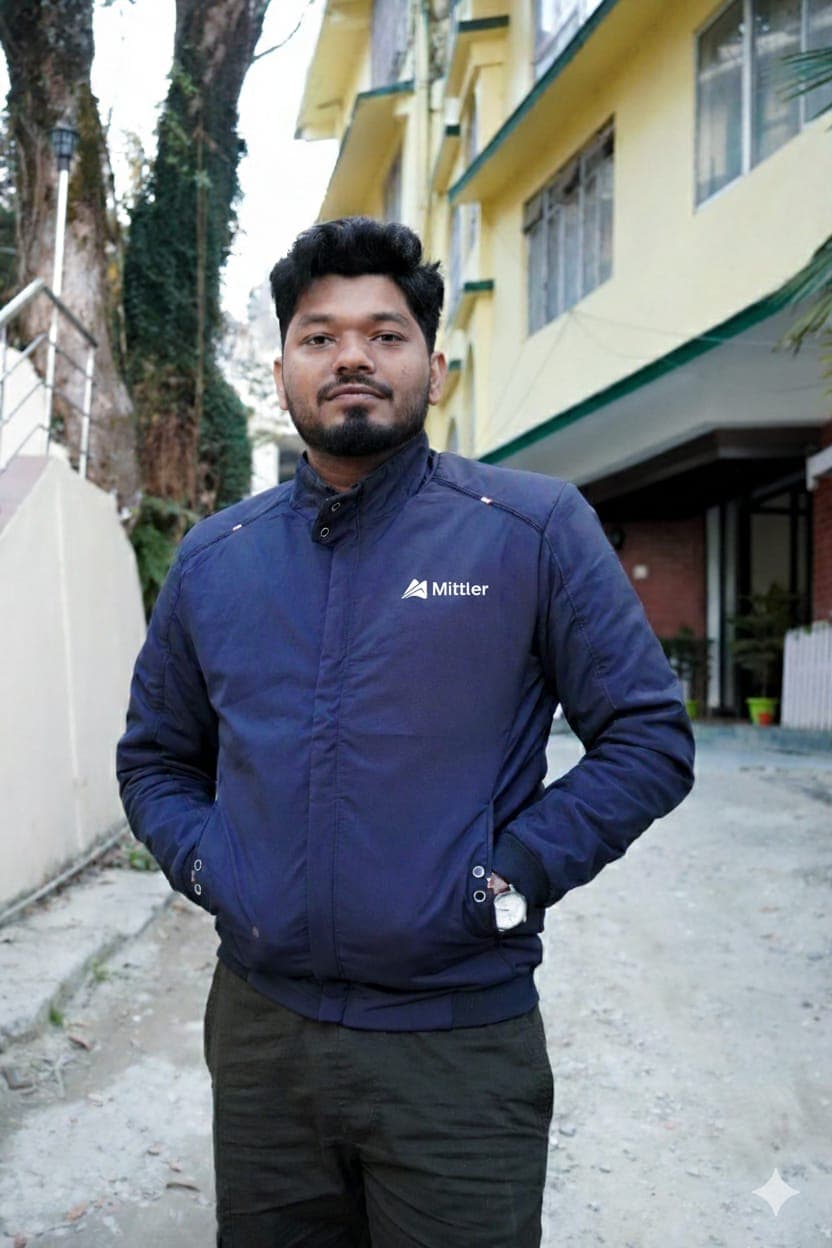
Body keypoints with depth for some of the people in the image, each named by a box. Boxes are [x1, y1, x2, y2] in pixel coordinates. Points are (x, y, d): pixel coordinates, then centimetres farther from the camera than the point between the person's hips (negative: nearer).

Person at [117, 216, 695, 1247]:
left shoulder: (536, 530, -6)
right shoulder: (212, 558, 5)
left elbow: (649, 737, -5)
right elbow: (153, 756, 16)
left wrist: (510, 878, -14)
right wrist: (205, 865, -1)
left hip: (461, 1045, -3)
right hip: (258, 1034, 4)